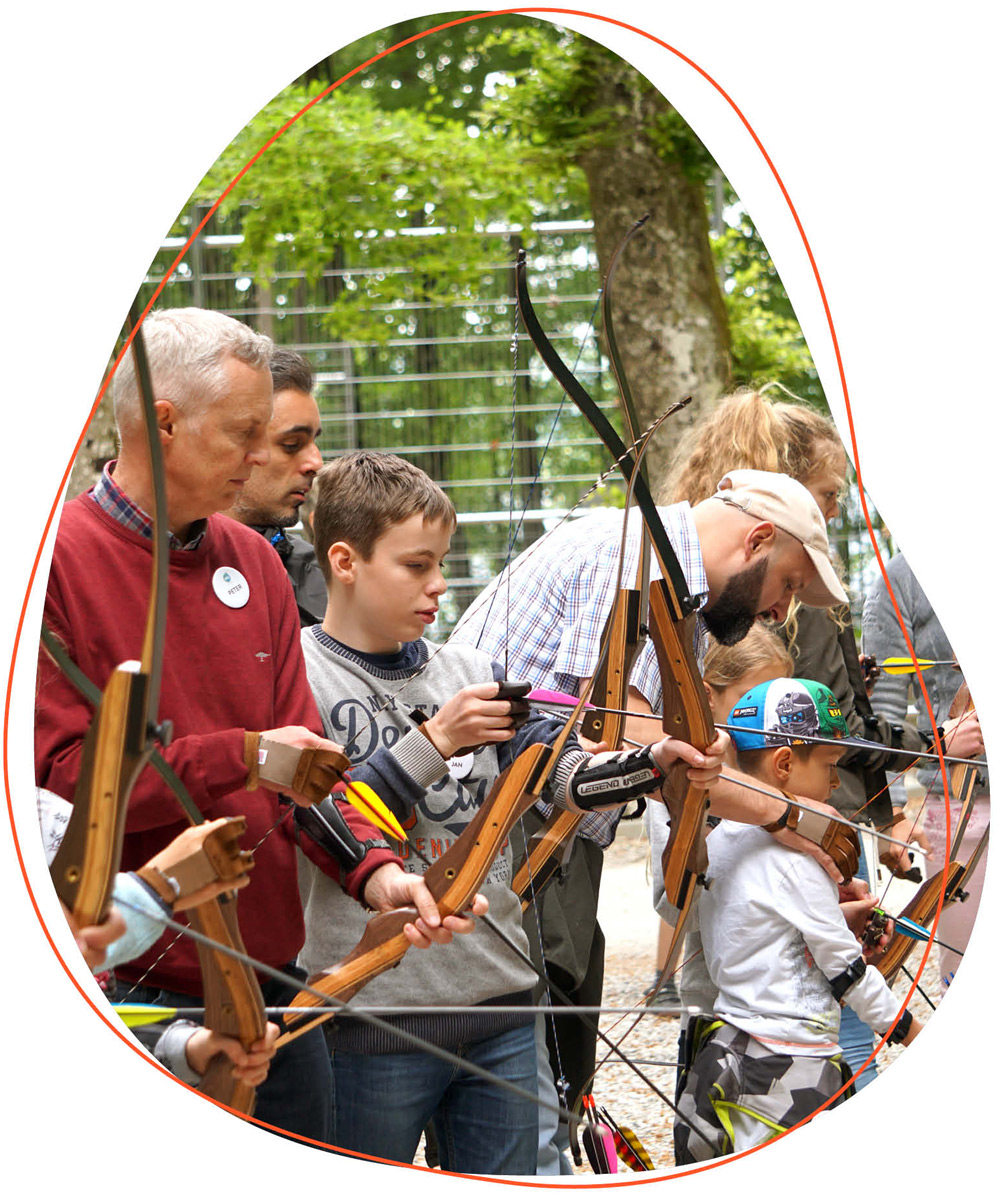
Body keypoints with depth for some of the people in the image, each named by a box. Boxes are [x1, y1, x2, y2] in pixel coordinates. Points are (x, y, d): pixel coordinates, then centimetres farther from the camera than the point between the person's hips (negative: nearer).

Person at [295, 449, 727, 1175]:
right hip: (375, 1017, -5)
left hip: (500, 1004, 5)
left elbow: (561, 770, 1)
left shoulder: (473, 673, 11)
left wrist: (655, 764, -17)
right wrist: (435, 742, -19)